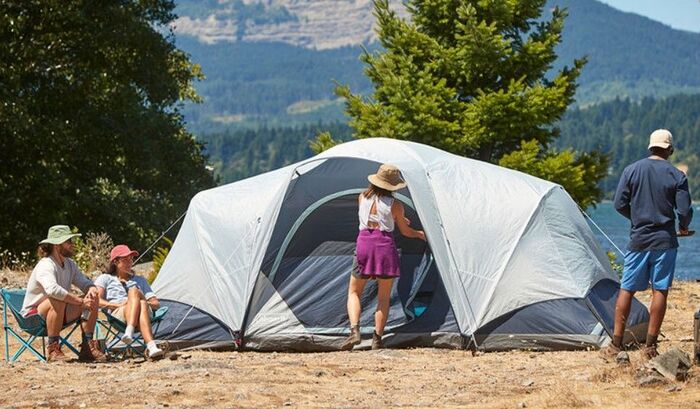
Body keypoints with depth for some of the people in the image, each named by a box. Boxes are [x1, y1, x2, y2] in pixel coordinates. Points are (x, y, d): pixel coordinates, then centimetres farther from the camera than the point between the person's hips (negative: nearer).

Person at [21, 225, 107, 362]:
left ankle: (88, 347, -9)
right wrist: (81, 302, -39)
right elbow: (52, 289, -40)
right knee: (58, 302, -39)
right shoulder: (45, 266, -23)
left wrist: (91, 289, -20)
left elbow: (84, 282, 6)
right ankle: (53, 349, -28)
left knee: (92, 299, -7)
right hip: (33, 315, -8)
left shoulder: (70, 264, 6)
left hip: (57, 314, 8)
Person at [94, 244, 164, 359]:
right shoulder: (105, 278, 24)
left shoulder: (140, 280, 35)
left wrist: (146, 303, 1)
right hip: (117, 315, -3)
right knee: (134, 291, -35)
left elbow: (156, 303, 26)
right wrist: (118, 305, -9)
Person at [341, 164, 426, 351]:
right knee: (384, 297, 9)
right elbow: (405, 231, 10)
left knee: (354, 291, 12)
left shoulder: (362, 198, 8)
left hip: (364, 244, 2)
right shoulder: (395, 205, -2)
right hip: (385, 246, -2)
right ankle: (377, 339, 2)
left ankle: (354, 331, -10)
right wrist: (420, 234, 31)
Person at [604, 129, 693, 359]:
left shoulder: (632, 171, 0)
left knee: (627, 289, 8)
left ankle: (616, 344, 8)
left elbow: (620, 205, 0)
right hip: (665, 241, -1)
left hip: (639, 239, 1)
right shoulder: (677, 176, -4)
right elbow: (684, 211, -6)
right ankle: (650, 347, 1)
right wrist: (683, 228, 16)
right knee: (660, 291, 2)